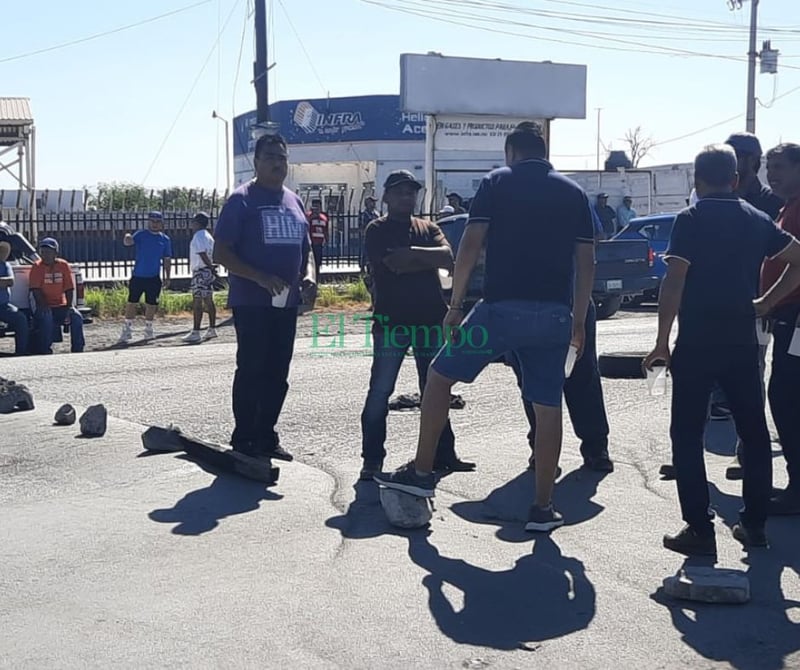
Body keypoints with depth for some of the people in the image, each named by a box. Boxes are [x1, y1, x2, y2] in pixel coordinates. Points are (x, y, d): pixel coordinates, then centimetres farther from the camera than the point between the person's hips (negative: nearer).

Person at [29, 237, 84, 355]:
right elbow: (35, 290, -8)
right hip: (45, 306, -2)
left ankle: (77, 350, -15)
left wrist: (69, 307, -10)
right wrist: (43, 306, -22)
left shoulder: (63, 265, 3)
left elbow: (69, 289, 2)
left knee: (77, 317, -22)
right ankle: (45, 351, -29)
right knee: (46, 318, -34)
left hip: (61, 305, 2)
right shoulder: (37, 267, -2)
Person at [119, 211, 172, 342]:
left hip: (154, 278, 1)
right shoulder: (141, 235, 0)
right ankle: (127, 330, 8)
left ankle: (148, 329, 22)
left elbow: (167, 260, 10)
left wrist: (167, 278, 6)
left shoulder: (165, 239, 6)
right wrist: (127, 237, -42)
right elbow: (128, 242, -18)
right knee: (132, 302, 1)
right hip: (138, 276, -1)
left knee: (151, 304, 8)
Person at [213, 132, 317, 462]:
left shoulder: (294, 202, 14)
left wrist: (309, 275, 0)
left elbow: (306, 248, 22)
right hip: (251, 303, -6)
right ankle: (243, 440, 7)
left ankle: (266, 436, 20)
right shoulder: (242, 200, -5)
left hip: (287, 302, 6)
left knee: (277, 374, 10)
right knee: (251, 370, -2)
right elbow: (220, 253, -11)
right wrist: (261, 278, -21)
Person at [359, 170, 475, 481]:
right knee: (380, 391, -3)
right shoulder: (378, 230, 1)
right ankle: (372, 460, 4)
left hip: (430, 319, 4)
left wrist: (410, 253, -14)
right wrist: (428, 258, -7)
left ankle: (443, 455, 20)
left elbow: (447, 257, -6)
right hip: (391, 320, -4)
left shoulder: (429, 228, 14)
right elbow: (393, 264, -17)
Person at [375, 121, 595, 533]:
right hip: (555, 314, 3)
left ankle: (422, 472, 14)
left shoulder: (496, 183, 5)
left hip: (502, 308, -3)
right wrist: (579, 320, 16)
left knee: (439, 375, 14)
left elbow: (471, 244, -4)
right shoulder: (573, 193, 14)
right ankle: (543, 508, 11)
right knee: (548, 408, 8)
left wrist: (455, 305, 1)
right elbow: (586, 261, 10)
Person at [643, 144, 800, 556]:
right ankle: (754, 524, 20)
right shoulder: (757, 220, 8)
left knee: (687, 435, 2)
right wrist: (767, 302, 11)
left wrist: (662, 343, -10)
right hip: (742, 342, 5)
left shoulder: (691, 219, -7)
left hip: (697, 343, -5)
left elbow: (674, 284, -14)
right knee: (754, 432, 15)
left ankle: (700, 530, -1)